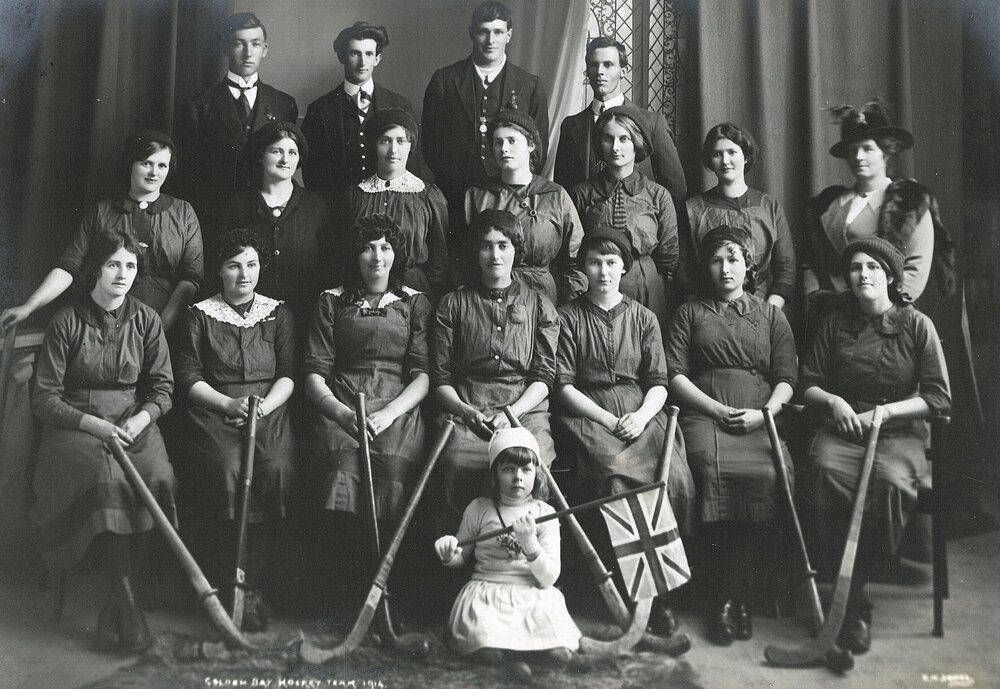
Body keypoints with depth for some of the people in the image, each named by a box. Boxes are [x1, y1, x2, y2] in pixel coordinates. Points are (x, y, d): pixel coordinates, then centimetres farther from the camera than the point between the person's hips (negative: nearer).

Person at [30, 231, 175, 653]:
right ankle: (125, 598, -31)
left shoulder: (146, 320, 9)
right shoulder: (66, 321, 1)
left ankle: (114, 607, -24)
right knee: (106, 475, -35)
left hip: (133, 421, 2)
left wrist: (139, 420, -12)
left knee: (157, 476, -31)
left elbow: (162, 388, 9)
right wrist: (95, 425, -16)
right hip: (75, 424, -2)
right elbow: (45, 397, -1)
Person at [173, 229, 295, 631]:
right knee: (227, 468, -31)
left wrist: (264, 406, -7)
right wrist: (227, 403, -9)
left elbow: (288, 373, 10)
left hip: (268, 409, 1)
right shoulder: (200, 315, 12)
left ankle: (250, 583, -19)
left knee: (275, 468, -30)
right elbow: (189, 376, 5)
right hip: (214, 413, -1)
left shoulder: (278, 314, 17)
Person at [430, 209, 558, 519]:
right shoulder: (453, 304, 15)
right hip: (467, 414, 0)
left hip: (526, 411, 0)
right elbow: (441, 378, 10)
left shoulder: (539, 306, 17)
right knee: (459, 464, -32)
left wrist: (512, 412, -9)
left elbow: (543, 377, 8)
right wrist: (465, 411, -10)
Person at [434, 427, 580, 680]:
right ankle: (514, 656, -2)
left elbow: (548, 579, -4)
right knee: (487, 651, -33)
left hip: (534, 596, 2)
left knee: (560, 653, -24)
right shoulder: (478, 509, 3)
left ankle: (512, 652, 2)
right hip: (487, 592, -2)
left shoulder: (545, 514, 2)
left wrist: (530, 543, -20)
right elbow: (461, 559, 16)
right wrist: (449, 556, -8)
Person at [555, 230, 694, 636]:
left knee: (673, 476, -27)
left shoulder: (643, 318, 18)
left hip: (641, 414, 2)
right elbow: (564, 385, 2)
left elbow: (658, 384, 12)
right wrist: (609, 421, -9)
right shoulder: (567, 317, 10)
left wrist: (641, 416, -8)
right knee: (615, 476, -32)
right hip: (588, 416, -2)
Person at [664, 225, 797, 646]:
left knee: (768, 475, -31)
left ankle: (735, 594, -22)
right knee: (715, 468, -33)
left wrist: (765, 412, -6)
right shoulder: (690, 312, 20)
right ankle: (723, 598, -24)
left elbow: (786, 378, 14)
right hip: (703, 414, -1)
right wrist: (716, 409, -5)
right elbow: (675, 374, 8)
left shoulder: (771, 315, 24)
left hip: (759, 418, 1)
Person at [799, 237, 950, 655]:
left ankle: (852, 584, -19)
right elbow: (808, 383, 15)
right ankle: (854, 603, -26)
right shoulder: (835, 323, 12)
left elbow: (938, 398, 1)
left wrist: (883, 412, -10)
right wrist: (833, 401, -6)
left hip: (899, 434, -1)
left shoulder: (916, 325, 5)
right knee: (826, 470, -34)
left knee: (890, 481, -36)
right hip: (841, 430, 1)